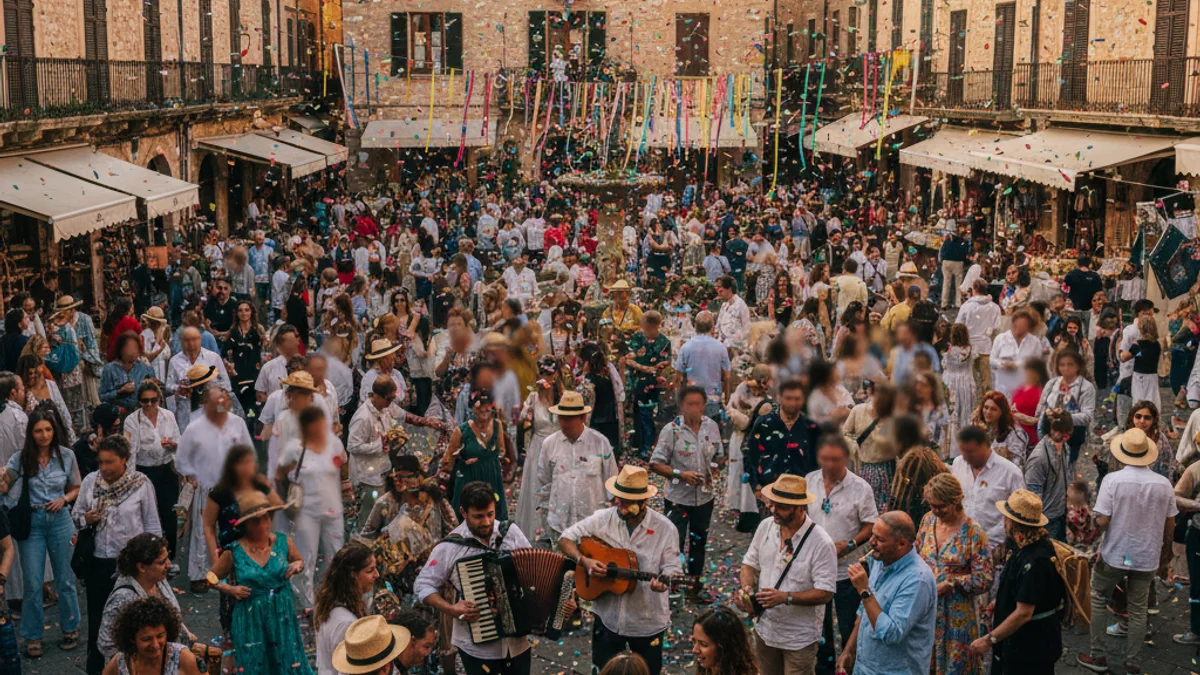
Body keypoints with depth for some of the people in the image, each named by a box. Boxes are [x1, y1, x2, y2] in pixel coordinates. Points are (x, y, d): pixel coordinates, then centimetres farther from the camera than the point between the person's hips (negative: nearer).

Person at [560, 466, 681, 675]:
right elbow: (566, 539, -2)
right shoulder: (602, 519, -8)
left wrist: (663, 581, -33)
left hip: (648, 621, -1)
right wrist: (584, 561, -20)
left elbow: (672, 567, -10)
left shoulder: (665, 529, -13)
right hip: (608, 616, 2)